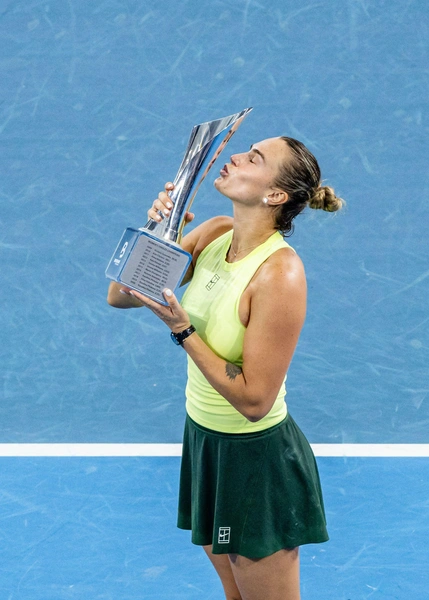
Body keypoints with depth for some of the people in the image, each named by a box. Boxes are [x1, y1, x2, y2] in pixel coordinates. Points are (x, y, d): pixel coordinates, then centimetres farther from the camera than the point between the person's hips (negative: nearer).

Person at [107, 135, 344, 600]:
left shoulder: (279, 271, -27)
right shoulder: (214, 235, -4)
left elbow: (254, 400, -26)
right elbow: (118, 295, -1)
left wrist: (183, 331, -25)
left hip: (256, 461, -7)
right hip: (205, 439, 7)